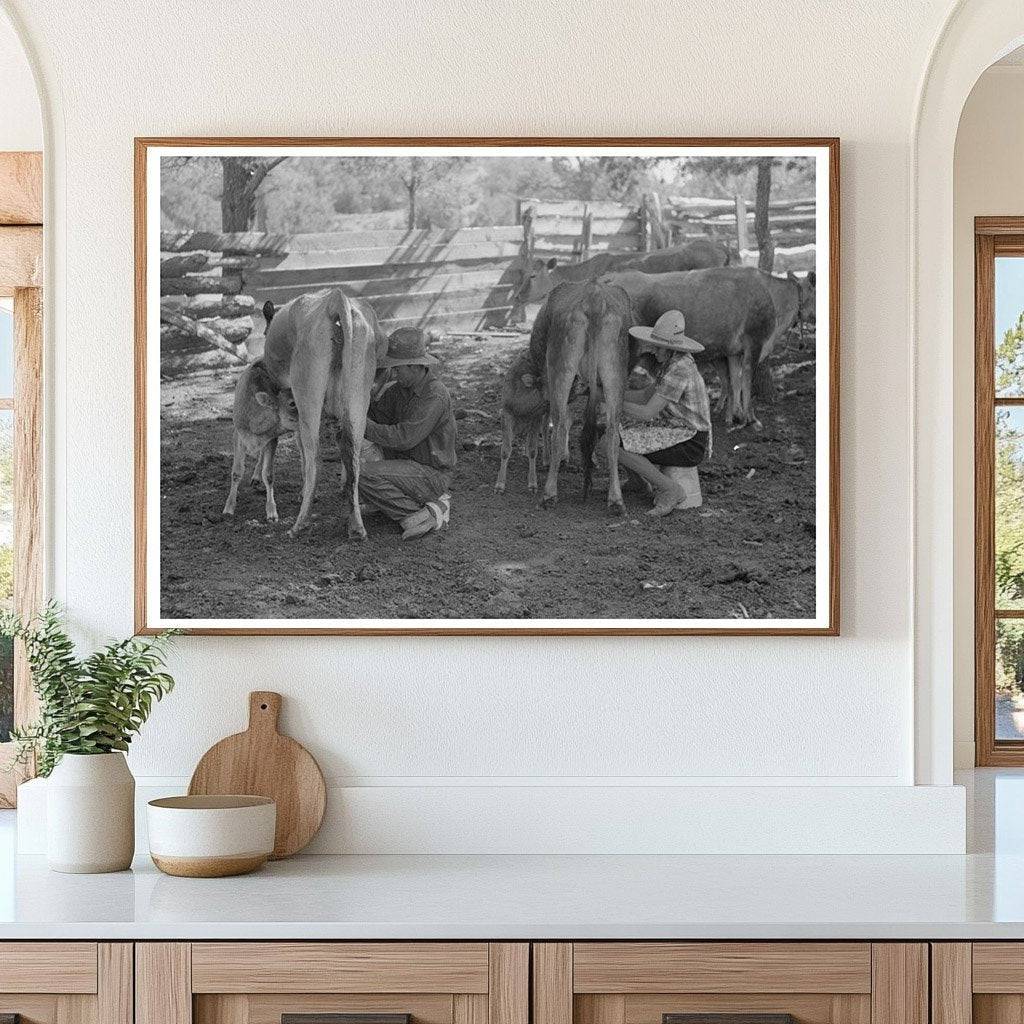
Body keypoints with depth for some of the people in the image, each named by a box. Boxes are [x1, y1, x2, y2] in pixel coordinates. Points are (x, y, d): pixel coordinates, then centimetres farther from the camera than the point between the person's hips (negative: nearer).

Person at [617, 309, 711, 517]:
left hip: (690, 443, -10)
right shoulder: (671, 362, 6)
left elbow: (647, 413, -22)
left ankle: (671, 490, -9)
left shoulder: (679, 370, -23)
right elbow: (647, 396, 17)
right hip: (677, 432, 10)